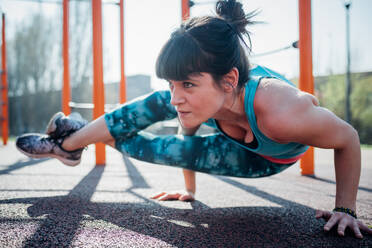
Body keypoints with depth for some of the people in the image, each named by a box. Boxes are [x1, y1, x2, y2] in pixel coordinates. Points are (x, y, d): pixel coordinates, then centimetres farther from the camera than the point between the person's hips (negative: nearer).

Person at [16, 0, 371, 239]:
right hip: (236, 130, 4)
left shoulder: (280, 113, -49)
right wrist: (189, 189, 4)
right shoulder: (205, 95, -33)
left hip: (269, 159, -3)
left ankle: (71, 142, -1)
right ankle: (73, 138, 5)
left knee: (184, 151, -19)